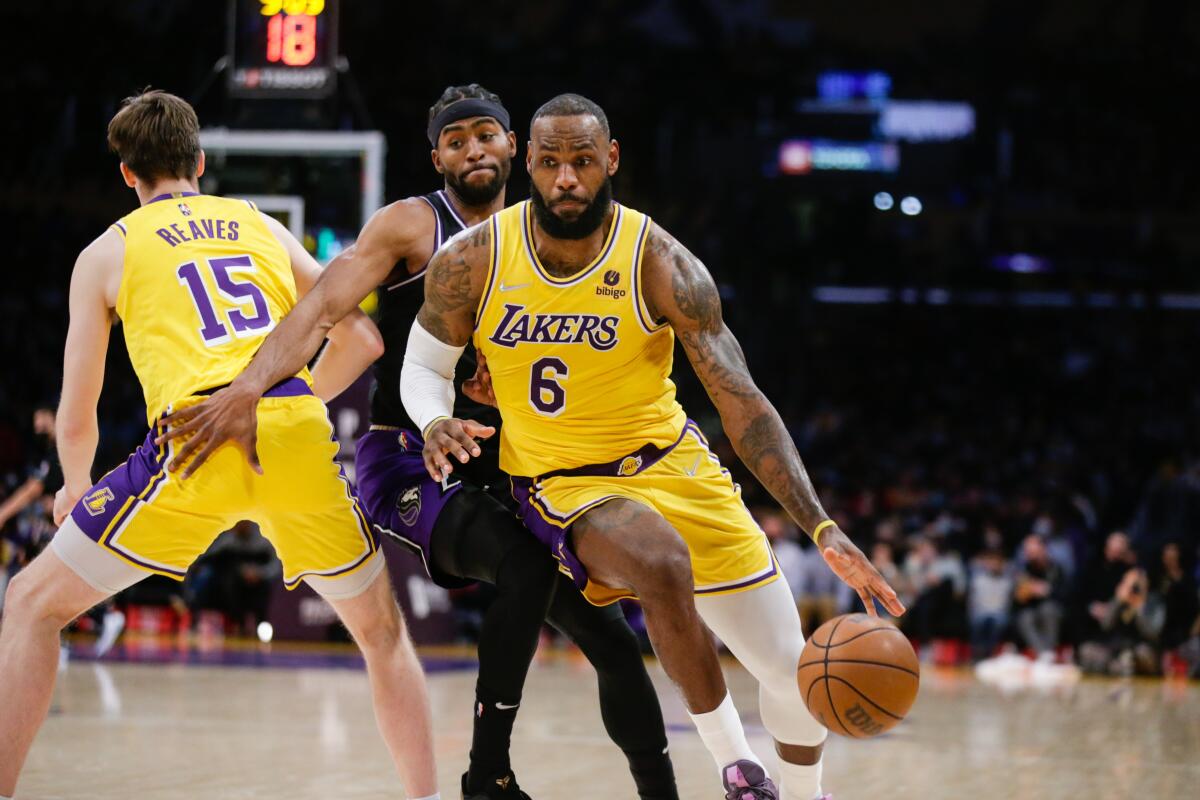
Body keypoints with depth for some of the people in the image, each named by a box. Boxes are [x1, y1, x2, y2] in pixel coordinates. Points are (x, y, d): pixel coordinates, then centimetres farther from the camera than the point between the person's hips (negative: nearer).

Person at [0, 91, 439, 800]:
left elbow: (76, 420, 20)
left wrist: (74, 488, 41)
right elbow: (362, 340, 25)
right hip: (299, 432, 3)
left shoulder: (106, 254, 19)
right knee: (380, 626, 25)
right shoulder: (263, 227, 26)